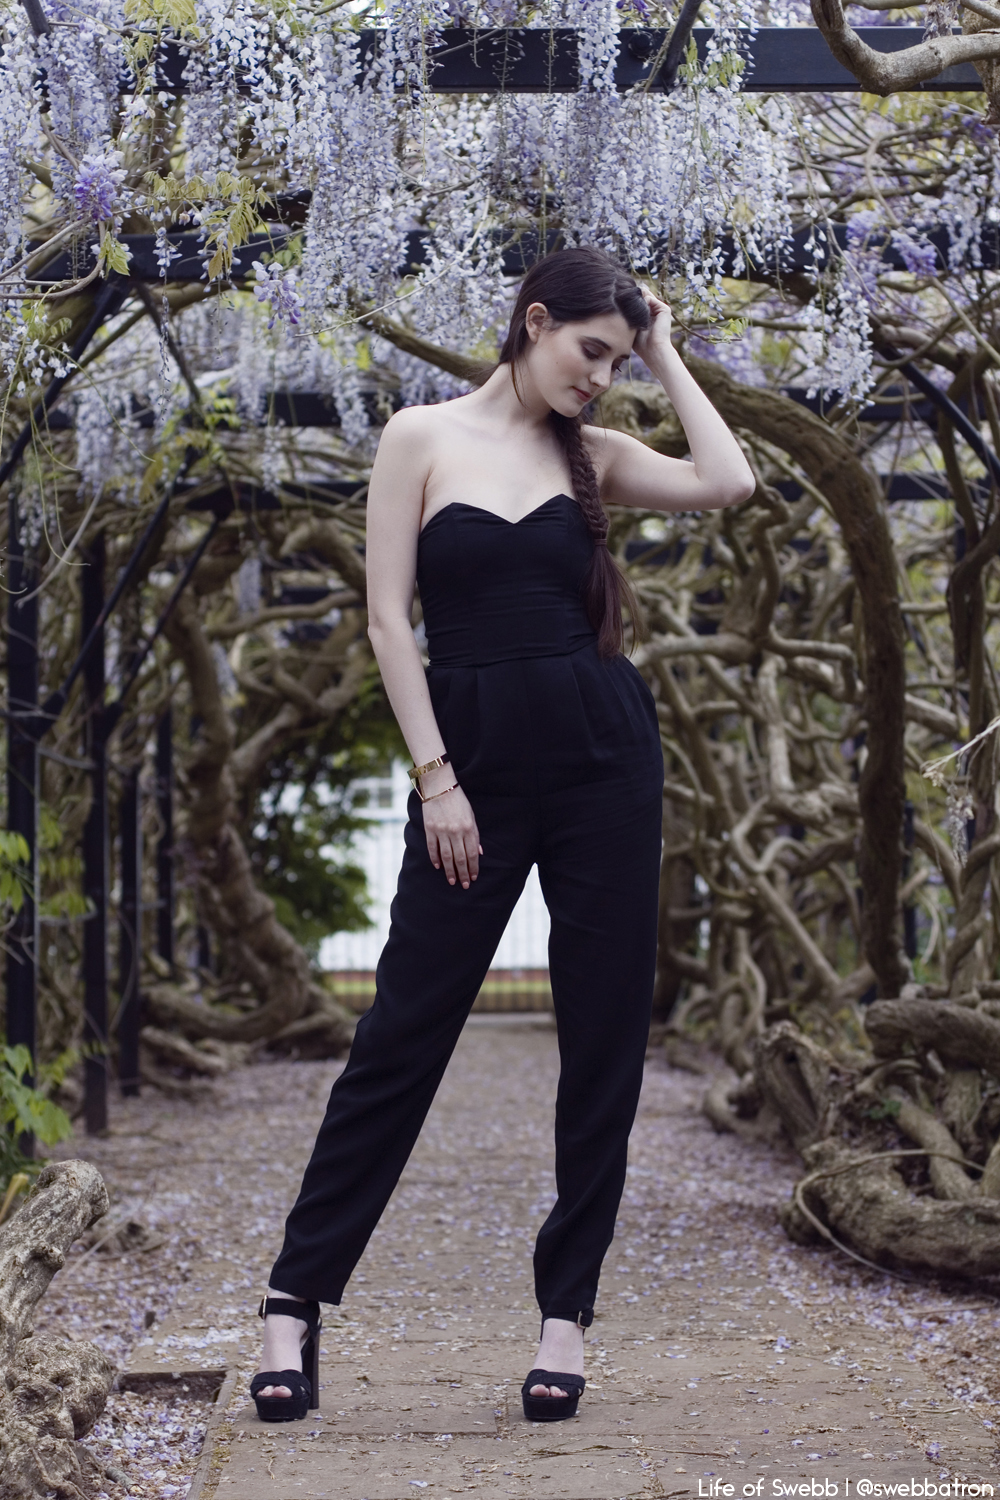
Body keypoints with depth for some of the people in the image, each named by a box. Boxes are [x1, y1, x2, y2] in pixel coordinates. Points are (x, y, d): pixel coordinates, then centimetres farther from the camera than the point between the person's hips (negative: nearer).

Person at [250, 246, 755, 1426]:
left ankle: (566, 1315, 12)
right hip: (473, 754, -3)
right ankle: (295, 1301, 5)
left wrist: (664, 357, 4)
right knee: (405, 1028, -3)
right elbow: (389, 617, -3)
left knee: (605, 1037, 2)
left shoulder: (591, 453, 11)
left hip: (603, 750, 3)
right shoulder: (424, 437, 3)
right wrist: (436, 776, -9)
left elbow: (728, 484, -6)